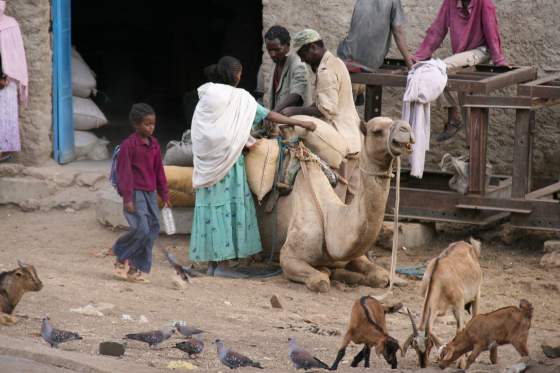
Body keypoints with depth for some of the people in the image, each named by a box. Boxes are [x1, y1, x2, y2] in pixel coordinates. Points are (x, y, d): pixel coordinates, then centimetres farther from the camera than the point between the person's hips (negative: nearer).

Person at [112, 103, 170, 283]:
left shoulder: (154, 144, 10)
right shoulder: (128, 145, -10)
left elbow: (159, 171, 16)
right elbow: (124, 172, -11)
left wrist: (164, 195, 15)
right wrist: (127, 198, -14)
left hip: (151, 194, 7)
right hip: (135, 194, -7)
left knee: (152, 230, 4)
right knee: (141, 229, -17)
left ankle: (140, 269, 12)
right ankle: (122, 259, 7)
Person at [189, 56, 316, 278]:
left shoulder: (206, 97, 9)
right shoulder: (238, 98, -9)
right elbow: (268, 115, -5)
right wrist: (300, 123, 3)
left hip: (207, 163, 6)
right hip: (227, 162, -6)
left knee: (211, 205, 8)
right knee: (228, 206, -3)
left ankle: (212, 263, 11)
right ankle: (222, 264, -5)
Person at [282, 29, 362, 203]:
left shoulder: (326, 71, -16)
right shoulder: (335, 62, 16)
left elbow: (326, 110, -22)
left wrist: (295, 111, -16)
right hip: (353, 139, 10)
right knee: (352, 198, 11)